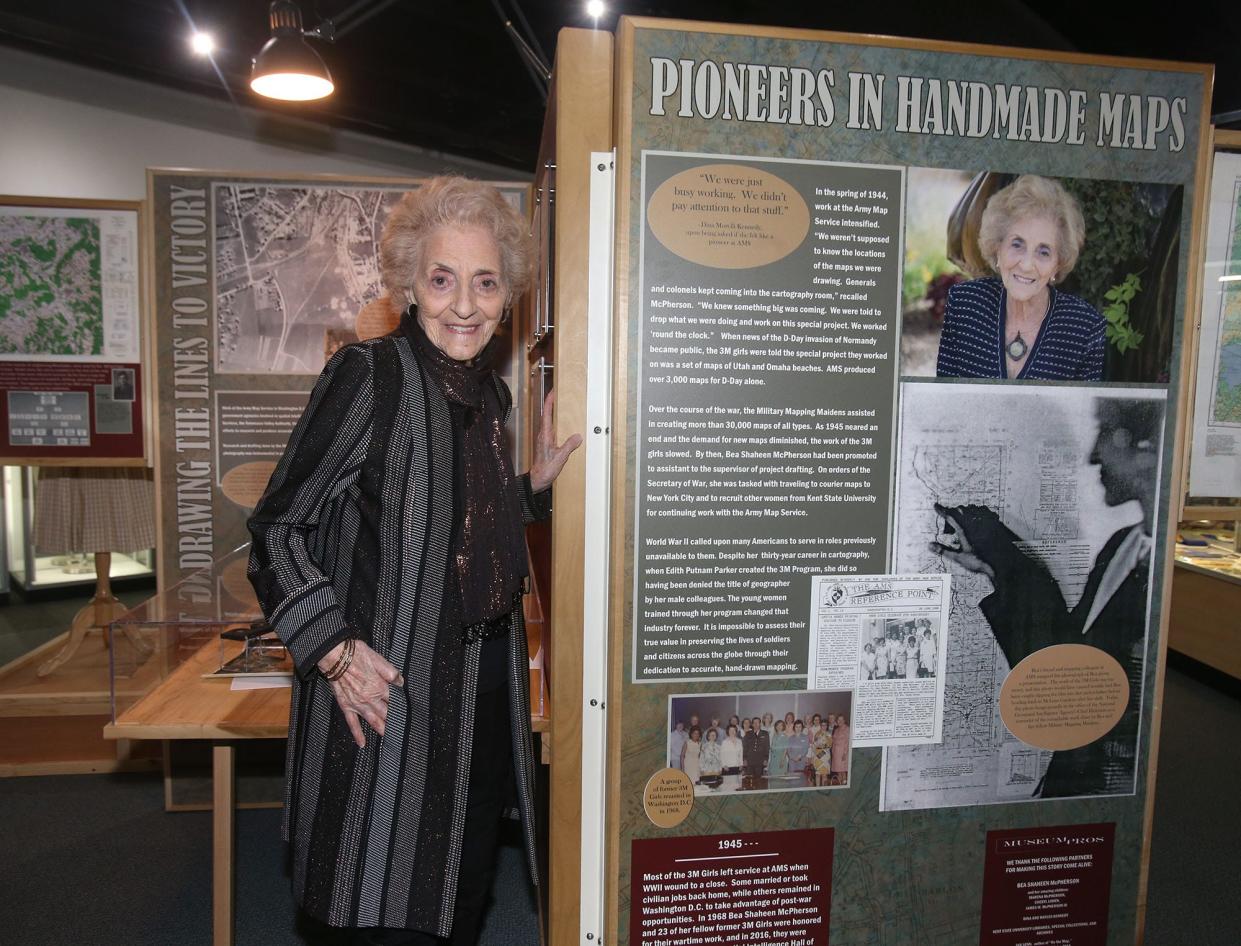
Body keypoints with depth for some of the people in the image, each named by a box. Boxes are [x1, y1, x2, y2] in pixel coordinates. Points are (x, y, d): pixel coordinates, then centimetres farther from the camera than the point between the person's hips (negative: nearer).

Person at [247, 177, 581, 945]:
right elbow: (278, 528, -9)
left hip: (486, 697, 7)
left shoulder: (488, 392, 8)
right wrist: (332, 648, -17)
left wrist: (536, 485, 5)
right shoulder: (369, 375, -13)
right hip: (389, 691, -7)